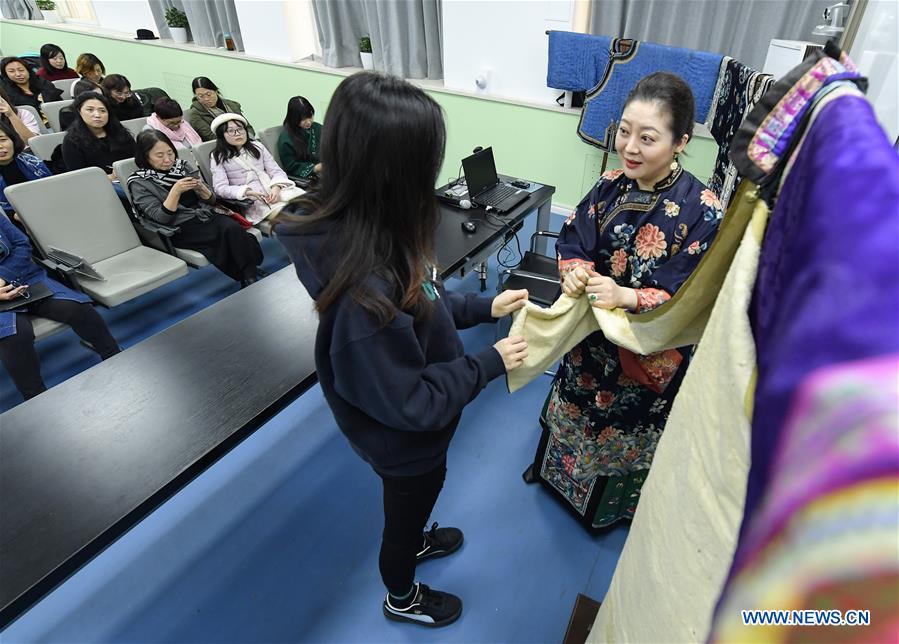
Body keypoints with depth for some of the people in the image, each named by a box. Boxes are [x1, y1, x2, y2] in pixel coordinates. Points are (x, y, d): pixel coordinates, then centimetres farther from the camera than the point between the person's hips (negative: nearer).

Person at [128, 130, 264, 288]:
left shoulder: (182, 165, 11)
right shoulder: (139, 183, 0)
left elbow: (211, 200, 12)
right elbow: (161, 218, -11)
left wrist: (200, 188, -11)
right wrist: (175, 191, -22)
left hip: (207, 215, 4)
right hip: (180, 229, -4)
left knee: (233, 227, -30)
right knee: (230, 234, -30)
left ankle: (251, 279, -32)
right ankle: (248, 277, -22)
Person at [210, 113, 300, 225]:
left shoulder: (257, 147, 18)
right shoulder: (218, 158, 9)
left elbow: (277, 171, 12)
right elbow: (221, 188, -2)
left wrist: (276, 188, -11)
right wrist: (247, 192, -18)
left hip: (274, 191, 4)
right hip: (251, 201, -4)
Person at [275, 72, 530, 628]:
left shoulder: (365, 230, -15)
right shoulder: (365, 290, -43)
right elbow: (409, 403, -31)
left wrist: (484, 307, -2)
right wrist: (489, 364, -22)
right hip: (405, 441, -7)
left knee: (413, 501, 36)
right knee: (405, 510, 24)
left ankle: (417, 542, 69)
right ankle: (403, 598, 57)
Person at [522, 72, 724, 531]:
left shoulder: (701, 211, -23)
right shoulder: (610, 187, -9)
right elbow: (572, 240, -4)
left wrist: (628, 297, -36)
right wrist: (574, 269, -26)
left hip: (649, 355, -4)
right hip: (591, 337, 4)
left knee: (626, 430, 21)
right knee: (576, 413, 27)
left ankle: (614, 503, 54)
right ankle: (563, 473, 59)